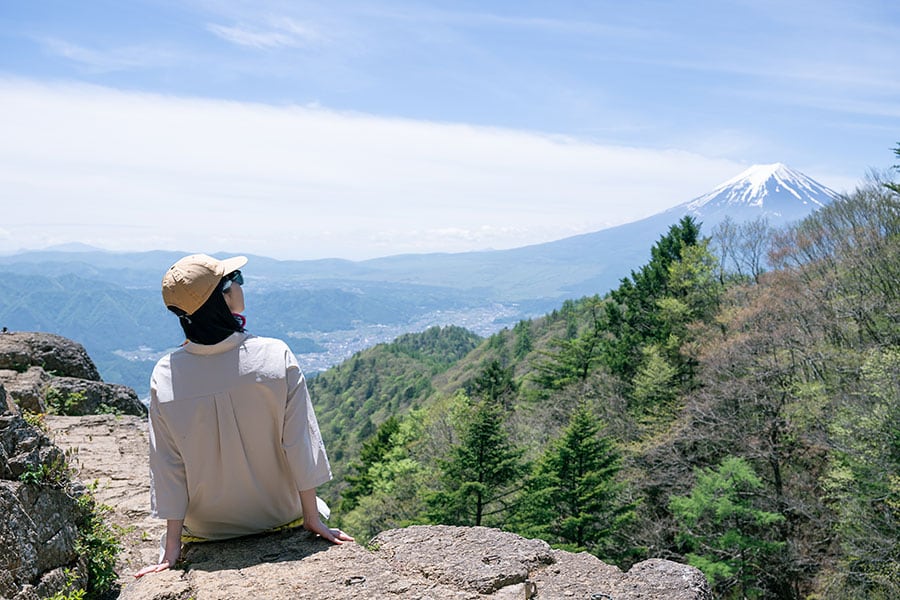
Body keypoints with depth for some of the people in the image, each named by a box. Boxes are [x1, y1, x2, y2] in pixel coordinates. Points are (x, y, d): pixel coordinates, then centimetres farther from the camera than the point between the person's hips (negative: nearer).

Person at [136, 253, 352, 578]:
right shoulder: (276, 357, -23)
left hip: (206, 527, 2)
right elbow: (299, 445, -17)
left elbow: (167, 465, -11)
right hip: (279, 516, -1)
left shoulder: (165, 377, -19)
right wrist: (313, 519, -5)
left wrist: (172, 545, 0)